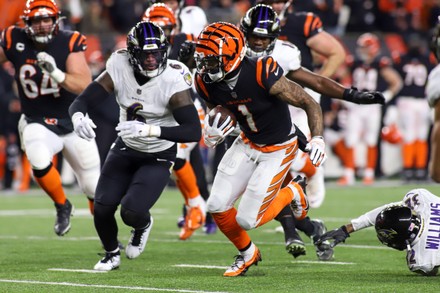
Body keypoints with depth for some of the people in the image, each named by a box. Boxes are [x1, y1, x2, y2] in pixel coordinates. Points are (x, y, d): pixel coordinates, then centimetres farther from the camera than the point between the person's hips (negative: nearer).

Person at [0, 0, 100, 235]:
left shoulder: (70, 43, -13)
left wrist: (56, 73, -39)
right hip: (38, 124, 0)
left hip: (74, 125, 0)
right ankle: (62, 207, -3)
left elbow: (84, 85, -25)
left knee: (94, 188, 5)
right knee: (39, 161, -32)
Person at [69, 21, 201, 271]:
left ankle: (144, 225, 20)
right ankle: (112, 255, 26)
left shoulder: (173, 81, -28)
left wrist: (149, 130, -48)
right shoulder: (119, 70, -18)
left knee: (131, 212, -20)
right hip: (126, 148, 4)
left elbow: (194, 131, -35)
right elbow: (81, 102, -18)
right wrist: (79, 117, -43)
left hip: (158, 156, -3)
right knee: (102, 209, -7)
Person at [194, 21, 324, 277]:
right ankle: (247, 253, 25)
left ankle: (293, 193, 20)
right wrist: (213, 133, -17)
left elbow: (310, 104, -22)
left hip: (278, 149, -6)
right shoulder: (208, 83, -13)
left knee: (247, 219, -9)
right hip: (247, 143, 6)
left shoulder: (263, 76, -32)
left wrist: (318, 138, -37)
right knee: (217, 207, -3)